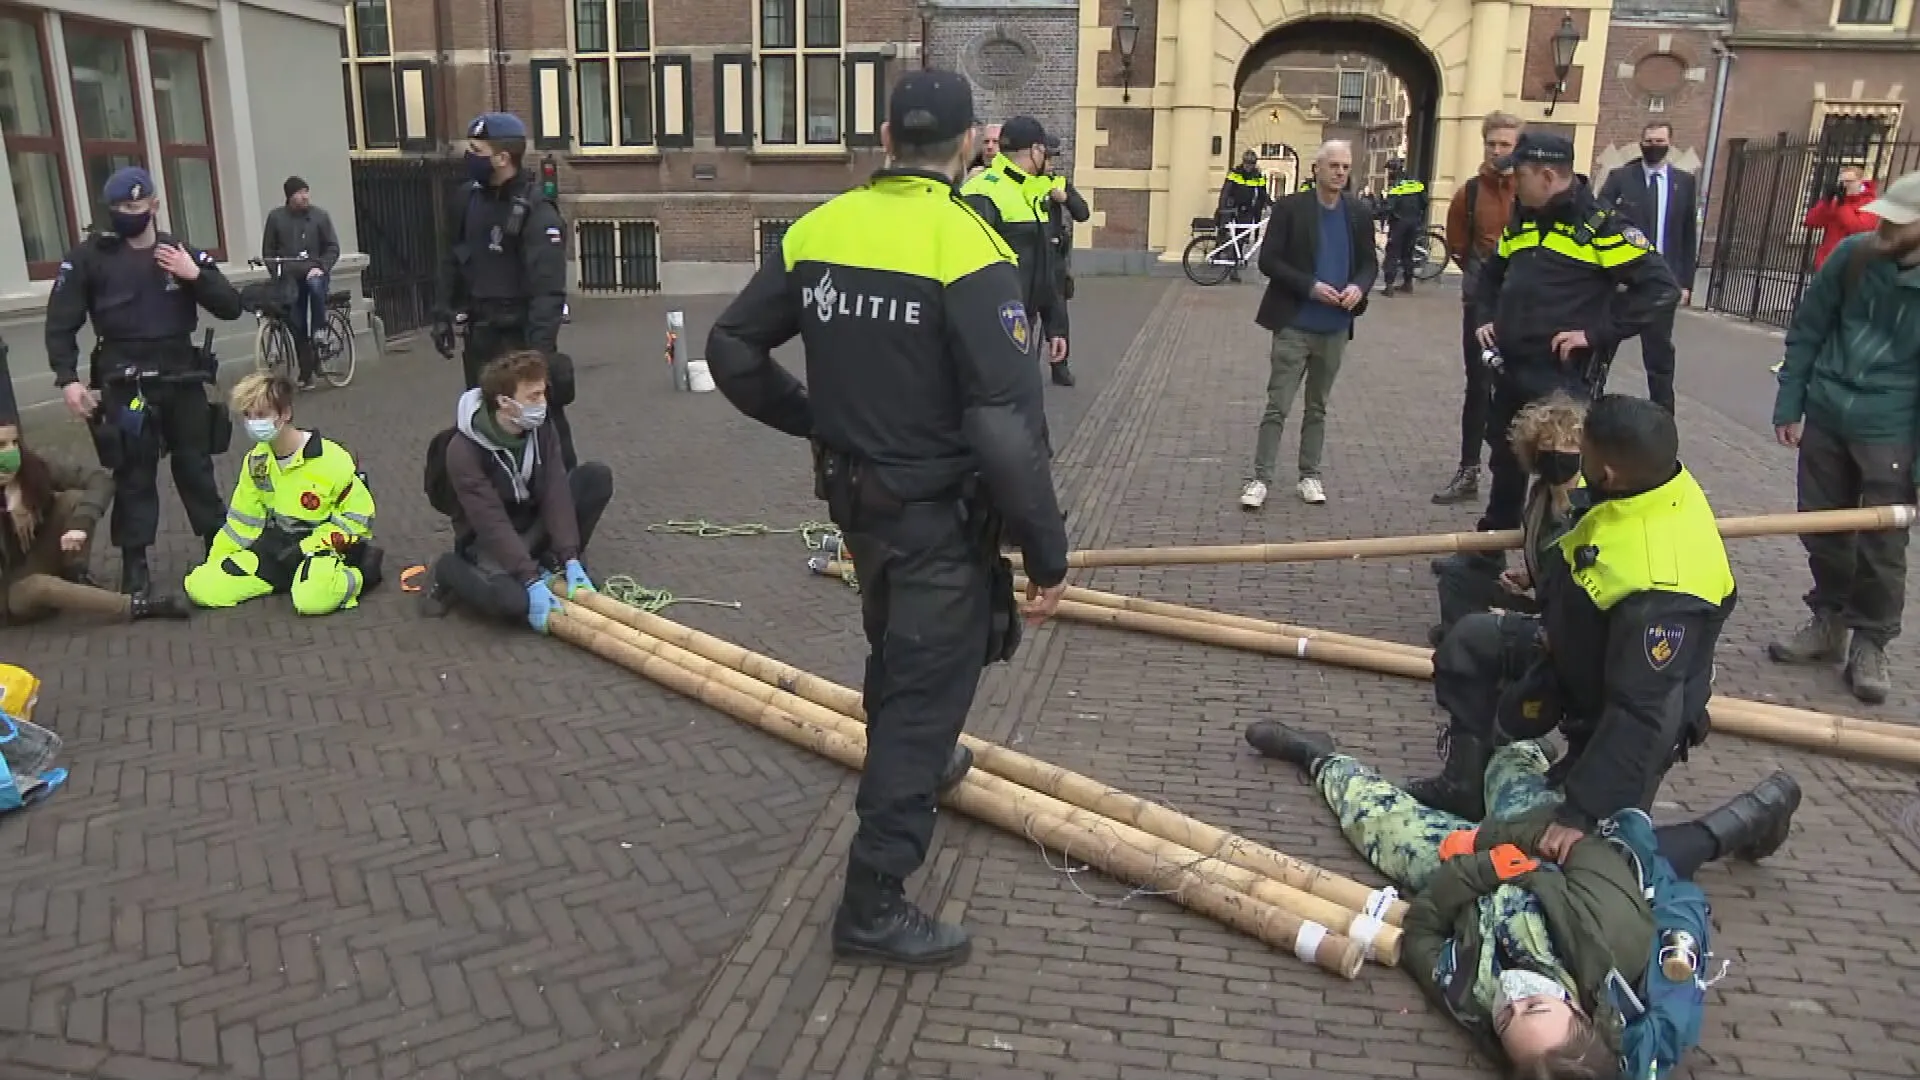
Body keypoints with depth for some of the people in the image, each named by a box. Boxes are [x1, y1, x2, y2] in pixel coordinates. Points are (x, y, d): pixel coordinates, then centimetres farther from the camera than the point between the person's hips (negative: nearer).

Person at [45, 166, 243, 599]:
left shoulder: (184, 254, 4)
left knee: (196, 466, 11)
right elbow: (61, 324, 0)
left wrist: (195, 276, -14)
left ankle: (220, 543, 24)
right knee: (133, 475, 2)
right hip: (124, 386, -2)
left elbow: (231, 308, 1)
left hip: (182, 380, 2)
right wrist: (68, 379, -10)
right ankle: (134, 562, 12)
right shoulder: (89, 257, -2)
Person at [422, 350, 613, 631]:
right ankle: (449, 571, -2)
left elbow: (556, 494, -17)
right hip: (490, 542, -5)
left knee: (596, 475, -15)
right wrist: (531, 580, -37)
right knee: (513, 601, -35)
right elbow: (492, 523, -31)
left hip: (535, 524, 5)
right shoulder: (464, 450, -27)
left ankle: (555, 562, -1)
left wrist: (569, 559, -26)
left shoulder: (541, 430, -11)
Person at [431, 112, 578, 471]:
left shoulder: (536, 211, -18)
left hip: (519, 336, -7)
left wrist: (541, 348, -29)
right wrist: (443, 313, 11)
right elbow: (453, 260, 16)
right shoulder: (471, 196, 5)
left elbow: (548, 289, -23)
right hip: (479, 333, 7)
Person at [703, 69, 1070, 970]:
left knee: (897, 648, 30)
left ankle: (916, 763, 56)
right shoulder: (967, 248, -20)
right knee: (926, 686, 4)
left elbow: (732, 348, 5)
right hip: (940, 514, -7)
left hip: (852, 493, 7)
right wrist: (1047, 553, -17)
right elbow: (1006, 425, -25)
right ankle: (874, 905, 12)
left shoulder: (818, 229, -2)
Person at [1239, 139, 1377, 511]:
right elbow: (1268, 260, -9)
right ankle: (1260, 478, 2)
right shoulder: (1290, 207, -6)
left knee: (1317, 407, 13)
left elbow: (1369, 262, 11)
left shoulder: (1358, 214, 5)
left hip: (1335, 328, 4)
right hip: (1294, 324, -4)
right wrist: (1309, 286, -19)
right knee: (1277, 406, -3)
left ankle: (1310, 475, 22)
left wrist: (1358, 287, -11)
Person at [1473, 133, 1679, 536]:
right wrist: (1485, 318, 12)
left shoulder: (1600, 225, -12)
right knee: (1505, 461, 19)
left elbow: (1660, 286, -17)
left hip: (1565, 376, -7)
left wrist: (1596, 333, -20)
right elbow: (1491, 274, 29)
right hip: (1511, 368, 8)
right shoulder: (1521, 222, 11)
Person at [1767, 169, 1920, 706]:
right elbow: (1807, 332, 4)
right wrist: (1788, 405, 4)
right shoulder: (1852, 255, -6)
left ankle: (1870, 644, 20)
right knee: (1822, 532, 14)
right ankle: (1827, 623, 32)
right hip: (1824, 419, 3)